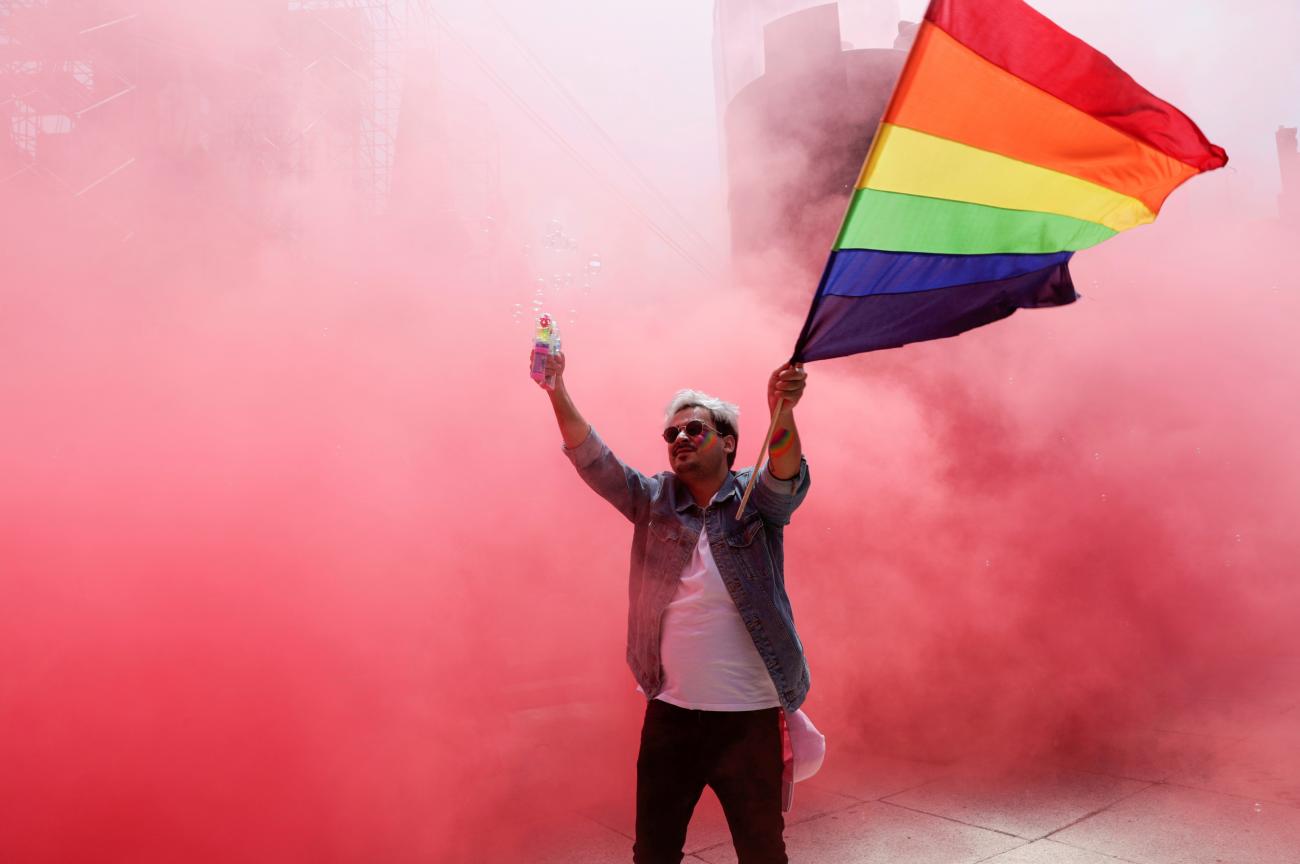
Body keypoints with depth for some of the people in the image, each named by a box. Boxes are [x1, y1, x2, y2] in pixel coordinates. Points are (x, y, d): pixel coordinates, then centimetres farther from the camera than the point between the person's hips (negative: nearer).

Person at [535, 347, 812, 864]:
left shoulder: (758, 497, -3)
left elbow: (788, 476, -24)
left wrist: (782, 411, -44)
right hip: (670, 712, 2)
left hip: (749, 715, -2)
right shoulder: (654, 501, 4)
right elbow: (592, 459, -6)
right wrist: (557, 392, -21)